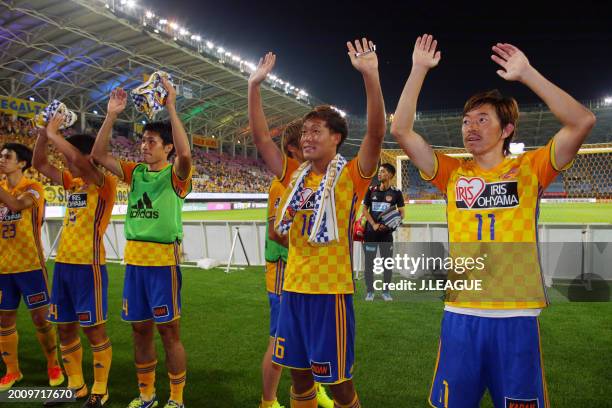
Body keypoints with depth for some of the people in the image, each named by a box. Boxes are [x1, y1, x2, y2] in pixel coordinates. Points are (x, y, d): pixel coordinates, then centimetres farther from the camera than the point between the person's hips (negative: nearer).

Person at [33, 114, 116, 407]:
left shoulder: (104, 183, -10)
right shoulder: (73, 182, 13)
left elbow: (79, 159, -27)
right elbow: (40, 164, 17)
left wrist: (53, 134, -14)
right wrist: (43, 134, 3)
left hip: (88, 264, -8)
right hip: (63, 262, 8)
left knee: (93, 329, 0)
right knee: (65, 327, 14)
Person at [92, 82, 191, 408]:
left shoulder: (175, 174, -5)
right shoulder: (135, 172, 11)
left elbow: (185, 153, -26)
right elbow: (99, 154, 6)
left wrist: (171, 108, -23)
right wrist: (111, 115, -1)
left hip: (163, 259, -6)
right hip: (134, 258, 6)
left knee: (168, 330, 2)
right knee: (140, 329, 14)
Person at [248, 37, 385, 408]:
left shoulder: (351, 176, -7)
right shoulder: (296, 176, 7)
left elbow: (377, 133, -21)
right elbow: (262, 137, 8)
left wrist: (370, 75, -30)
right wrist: (255, 85, 2)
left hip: (331, 291, -5)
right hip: (294, 288, 6)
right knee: (299, 375, 17)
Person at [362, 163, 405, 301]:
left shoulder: (396, 193, 0)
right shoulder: (371, 190, 4)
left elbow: (401, 213, 2)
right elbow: (365, 210, 4)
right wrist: (374, 224, -9)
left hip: (386, 232, -1)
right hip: (371, 232, 1)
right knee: (369, 262, 3)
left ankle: (386, 291, 16)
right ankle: (370, 291, 13)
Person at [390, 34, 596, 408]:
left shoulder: (530, 168, 2)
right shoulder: (453, 174, 5)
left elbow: (582, 122, -12)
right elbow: (401, 130, -2)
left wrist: (527, 74, -12)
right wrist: (419, 70, -4)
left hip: (517, 316, -1)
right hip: (461, 315, 2)